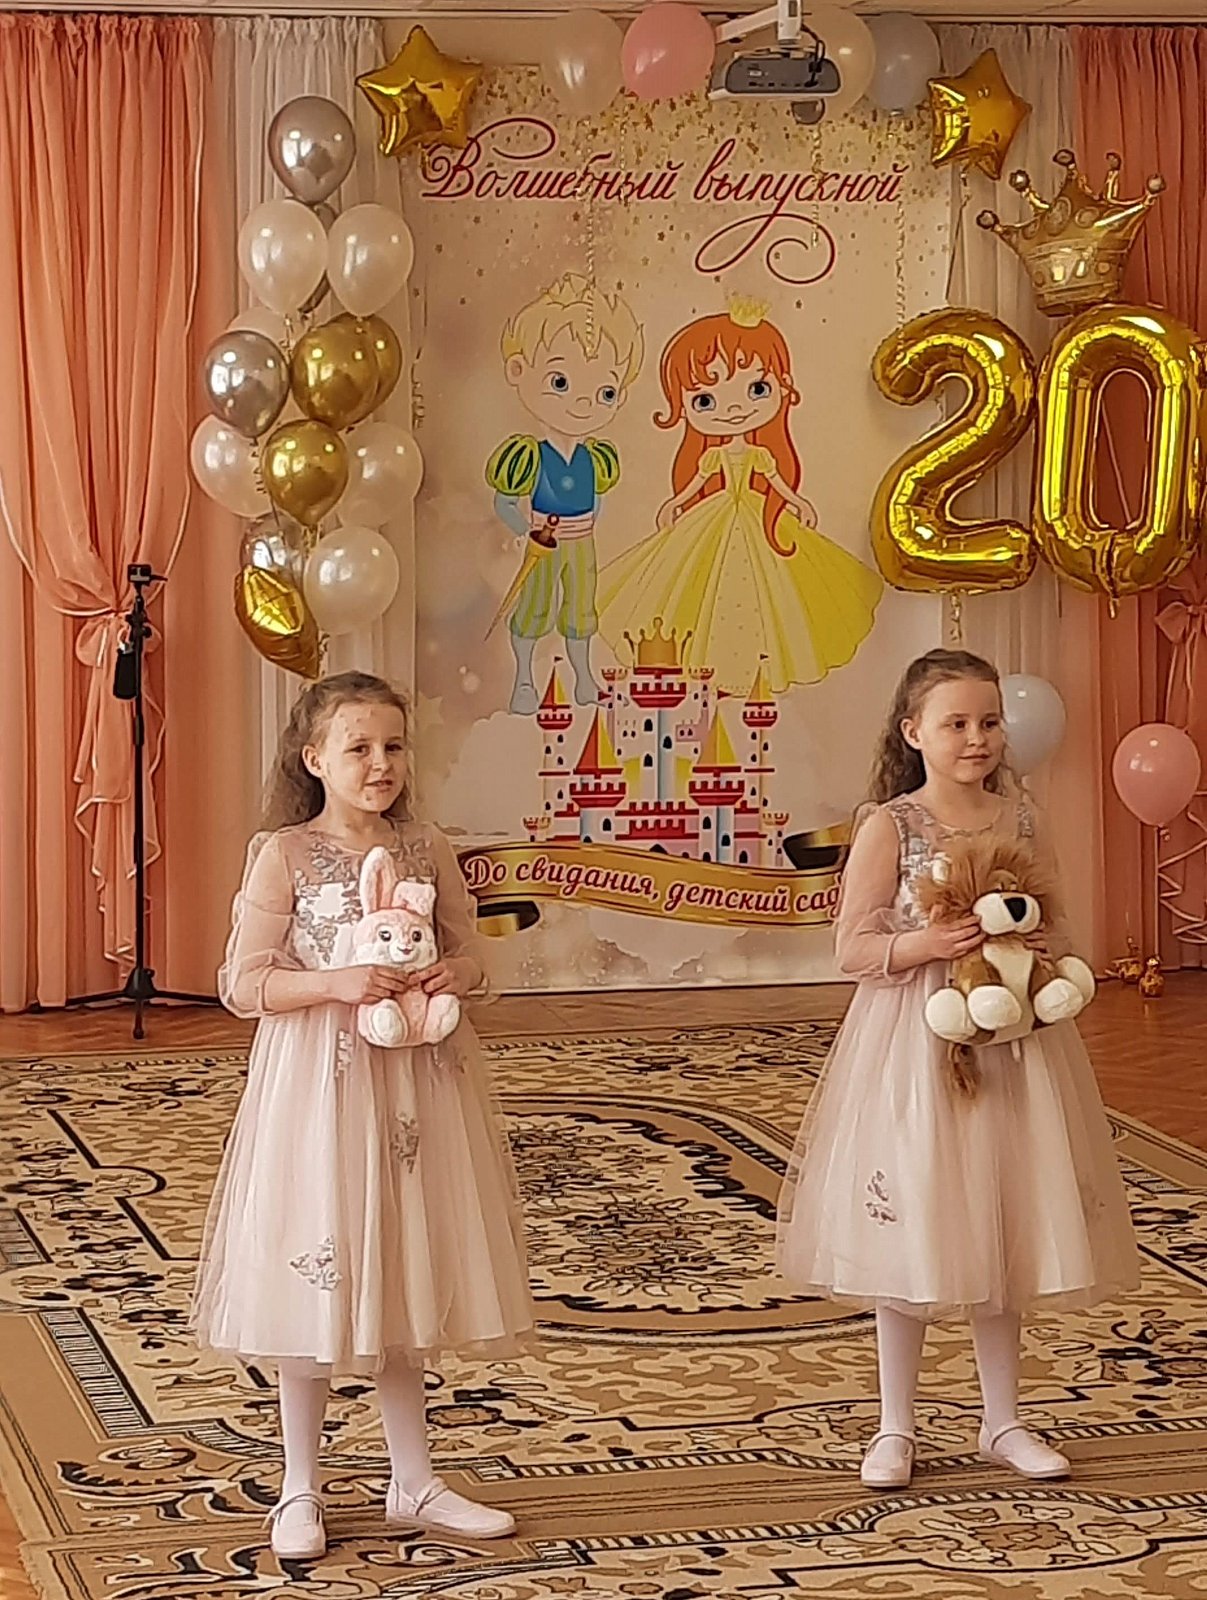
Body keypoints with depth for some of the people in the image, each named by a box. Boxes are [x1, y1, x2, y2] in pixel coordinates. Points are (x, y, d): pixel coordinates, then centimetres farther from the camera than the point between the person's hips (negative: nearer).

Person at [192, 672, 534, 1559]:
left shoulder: (428, 849, 4)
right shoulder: (285, 854, -8)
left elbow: (469, 955, 12)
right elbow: (244, 984, -8)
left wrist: (453, 976, -11)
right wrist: (338, 983, -22)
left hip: (415, 1079, 4)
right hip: (318, 1082, -4)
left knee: (405, 1281, 12)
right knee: (318, 1281, 3)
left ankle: (414, 1483, 24)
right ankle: (301, 1491, 16)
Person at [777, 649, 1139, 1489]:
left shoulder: (1023, 822, 3)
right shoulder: (889, 827, -8)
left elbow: (1060, 931, 11)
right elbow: (854, 949, -8)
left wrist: (1031, 939, -11)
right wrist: (931, 943, -23)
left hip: (1011, 1042, 4)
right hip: (915, 1050, -4)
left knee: (1007, 1232, 10)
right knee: (909, 1234, 3)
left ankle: (1003, 1421, 24)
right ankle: (896, 1428, 16)